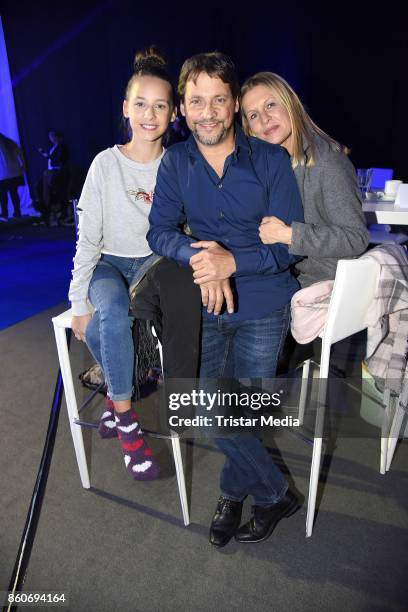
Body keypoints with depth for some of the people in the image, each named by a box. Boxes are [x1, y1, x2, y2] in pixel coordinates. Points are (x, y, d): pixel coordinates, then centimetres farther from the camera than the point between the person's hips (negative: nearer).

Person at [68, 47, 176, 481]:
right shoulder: (107, 163, -6)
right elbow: (88, 239, -6)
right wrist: (78, 303, -9)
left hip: (154, 261, 1)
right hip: (109, 264, -1)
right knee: (113, 309, -33)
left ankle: (116, 391, -6)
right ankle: (126, 421, -17)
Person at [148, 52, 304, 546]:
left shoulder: (271, 160, -6)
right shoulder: (175, 162, 2)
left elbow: (289, 244, -9)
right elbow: (159, 231, -3)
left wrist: (233, 262, -26)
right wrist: (197, 256, -25)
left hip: (263, 303, -2)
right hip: (203, 302, 2)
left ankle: (233, 492, 36)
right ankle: (276, 494, 26)